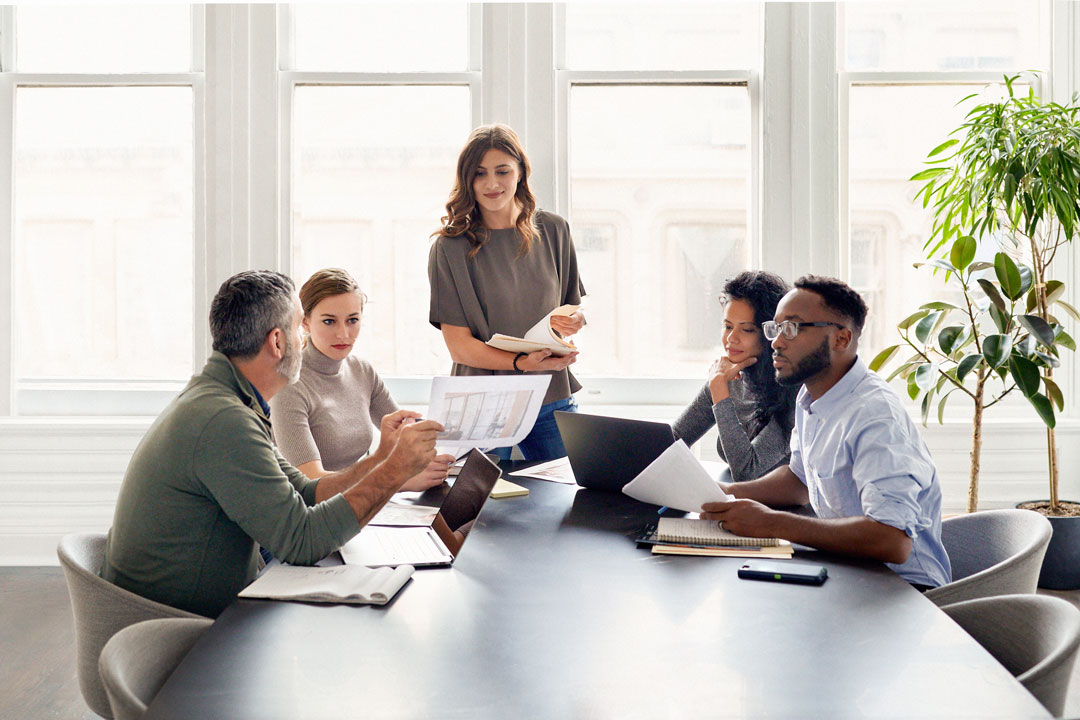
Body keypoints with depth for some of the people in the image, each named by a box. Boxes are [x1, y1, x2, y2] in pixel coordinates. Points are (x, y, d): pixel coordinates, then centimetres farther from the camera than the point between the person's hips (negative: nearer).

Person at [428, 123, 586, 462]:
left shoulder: (553, 231, 5)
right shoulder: (450, 247, -8)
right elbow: (459, 345, -11)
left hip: (552, 398, 3)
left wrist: (573, 322, -10)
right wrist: (522, 363, -26)